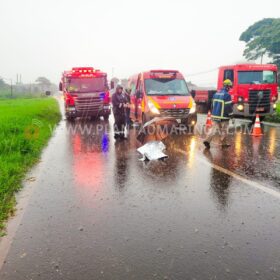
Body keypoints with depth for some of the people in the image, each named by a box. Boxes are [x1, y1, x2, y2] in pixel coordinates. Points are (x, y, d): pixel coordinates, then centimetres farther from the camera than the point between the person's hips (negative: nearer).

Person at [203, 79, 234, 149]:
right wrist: (231, 115, -2)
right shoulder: (227, 95, -13)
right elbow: (228, 107, -14)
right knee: (224, 130, 8)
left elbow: (212, 105, 16)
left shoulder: (216, 94, 9)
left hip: (215, 116, 6)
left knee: (213, 129, 6)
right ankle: (224, 143, 18)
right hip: (223, 117, -5)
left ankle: (207, 140, -8)